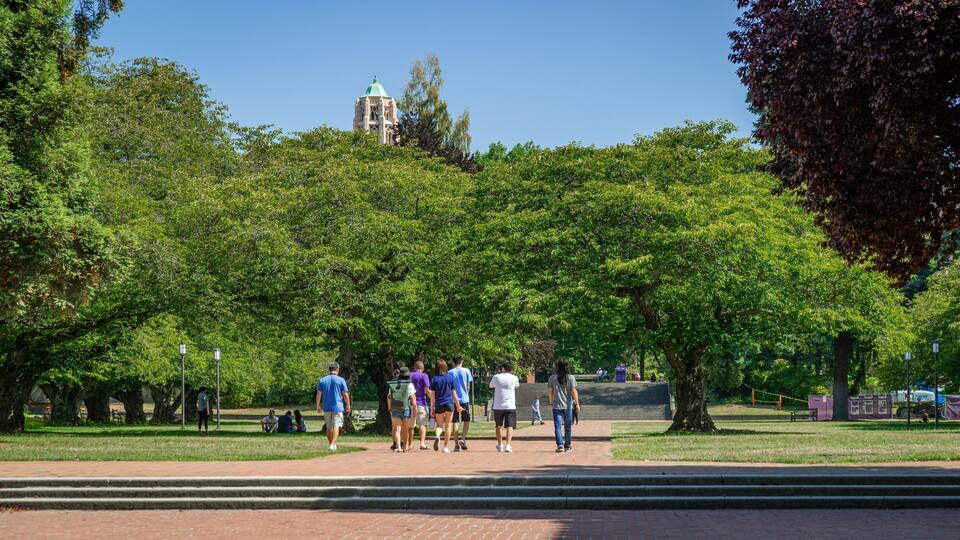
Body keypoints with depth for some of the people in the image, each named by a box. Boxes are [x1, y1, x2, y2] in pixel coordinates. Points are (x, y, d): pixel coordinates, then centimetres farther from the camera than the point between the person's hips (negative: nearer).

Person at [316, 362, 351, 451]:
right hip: (338, 407, -3)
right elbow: (345, 394, -3)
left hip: (326, 408, 3)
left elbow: (318, 394, 2)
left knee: (329, 427, 14)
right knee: (336, 426, -9)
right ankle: (332, 444, -26)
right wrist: (348, 406, 6)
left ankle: (332, 444, 24)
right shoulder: (341, 380, -2)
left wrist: (318, 406, 8)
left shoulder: (322, 380, 6)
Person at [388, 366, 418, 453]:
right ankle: (405, 447, 20)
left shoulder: (391, 385, 4)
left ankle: (398, 447, -14)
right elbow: (413, 398, -9)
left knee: (397, 429, 1)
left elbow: (389, 398, 9)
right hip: (406, 409, -2)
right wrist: (415, 410, -3)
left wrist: (390, 408, 20)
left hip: (394, 410, 2)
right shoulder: (409, 385, -6)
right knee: (406, 429, 13)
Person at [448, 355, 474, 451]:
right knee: (466, 421, 14)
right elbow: (469, 386, 4)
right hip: (464, 399, 0)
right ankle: (463, 438, -6)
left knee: (455, 422, 2)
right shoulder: (466, 371, 1)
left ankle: (456, 444, 0)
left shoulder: (450, 373, 2)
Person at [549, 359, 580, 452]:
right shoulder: (571, 378, -4)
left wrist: (551, 402, 18)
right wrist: (577, 404, -1)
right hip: (568, 406, 0)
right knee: (568, 427, 11)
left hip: (557, 406, 0)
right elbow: (574, 391, -6)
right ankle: (567, 446, 16)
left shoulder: (552, 378, 0)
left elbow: (550, 391, 5)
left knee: (557, 426, 0)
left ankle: (560, 444, -17)